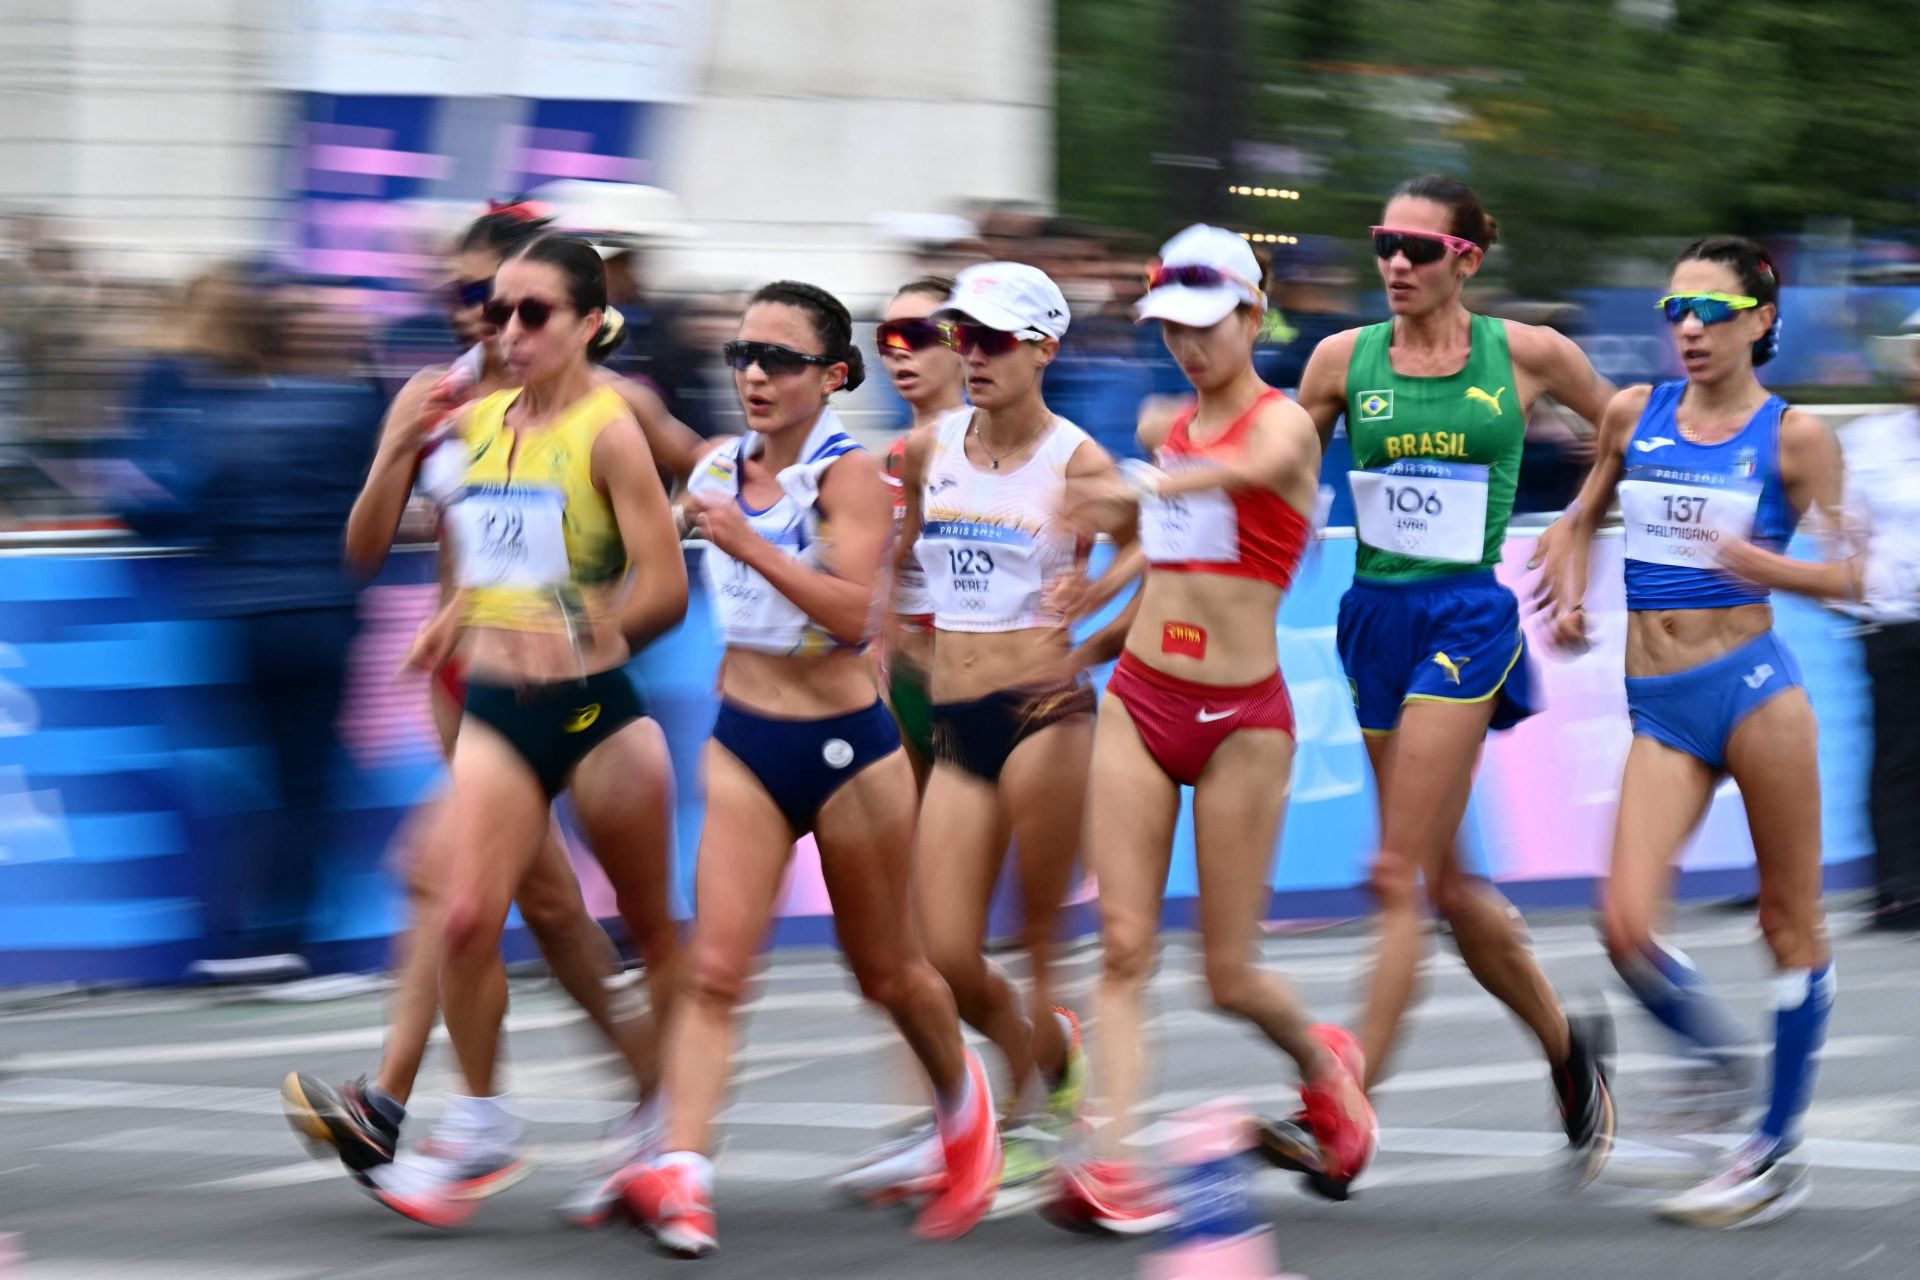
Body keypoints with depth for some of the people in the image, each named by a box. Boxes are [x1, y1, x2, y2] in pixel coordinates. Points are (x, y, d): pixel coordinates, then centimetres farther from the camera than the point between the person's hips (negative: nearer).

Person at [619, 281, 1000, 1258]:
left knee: (886, 973, 14)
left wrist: (748, 544, -33)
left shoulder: (849, 474, -14)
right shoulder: (719, 468, 3)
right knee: (713, 968, -13)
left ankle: (963, 1102, 43)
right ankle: (682, 1176, -24)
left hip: (846, 745, -4)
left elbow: (854, 608, -27)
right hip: (742, 744, 4)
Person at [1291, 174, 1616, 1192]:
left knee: (1399, 876, -12)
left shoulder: (1525, 355, -1)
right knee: (1446, 881, 13)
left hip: (1467, 619, -4)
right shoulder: (1344, 358, 4)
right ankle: (1569, 1048, 34)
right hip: (1374, 615, 4)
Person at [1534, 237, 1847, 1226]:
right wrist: (1566, 586, 6)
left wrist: (1764, 564, -18)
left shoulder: (1793, 435, -1)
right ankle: (1713, 1051, 17)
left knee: (1789, 921, 4)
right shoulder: (1634, 415, 10)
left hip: (1752, 684, -3)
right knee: (1627, 925, -13)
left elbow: (1846, 576, 1)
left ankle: (1780, 1150, 16)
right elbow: (1582, 518, 25)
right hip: (1659, 707, 3)